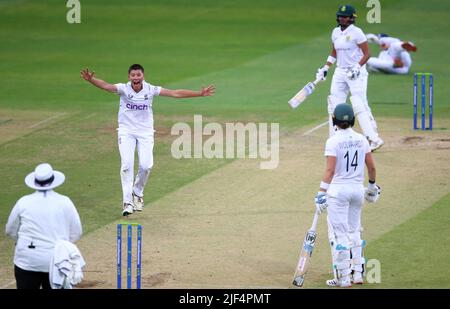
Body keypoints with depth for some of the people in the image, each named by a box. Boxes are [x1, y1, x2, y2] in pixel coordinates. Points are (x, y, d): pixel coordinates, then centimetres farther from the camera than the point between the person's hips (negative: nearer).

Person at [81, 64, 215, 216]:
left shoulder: (150, 90, -6)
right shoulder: (124, 89, -10)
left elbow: (175, 93, -6)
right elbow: (106, 86, -27)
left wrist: (199, 94, -9)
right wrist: (91, 80, -47)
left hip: (145, 132, 1)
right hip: (126, 131, -1)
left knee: (146, 165, -11)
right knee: (127, 164, -14)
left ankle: (138, 193, 18)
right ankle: (127, 201, -8)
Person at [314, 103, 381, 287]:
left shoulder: (333, 142, -12)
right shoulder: (361, 140, 3)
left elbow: (330, 170, -18)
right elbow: (371, 167, 7)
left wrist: (321, 194, -18)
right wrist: (372, 186, 23)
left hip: (338, 190, -5)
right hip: (357, 189, 5)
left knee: (339, 234, -1)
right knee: (354, 231, 18)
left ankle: (343, 278, -1)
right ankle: (357, 273, 20)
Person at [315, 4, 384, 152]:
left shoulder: (356, 33, -10)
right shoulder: (336, 32, 11)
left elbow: (367, 54, -10)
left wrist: (357, 67, -22)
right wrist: (325, 68, 14)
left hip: (356, 73, -7)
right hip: (340, 73, 7)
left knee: (359, 106, -15)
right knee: (334, 105, 3)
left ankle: (374, 139, -14)